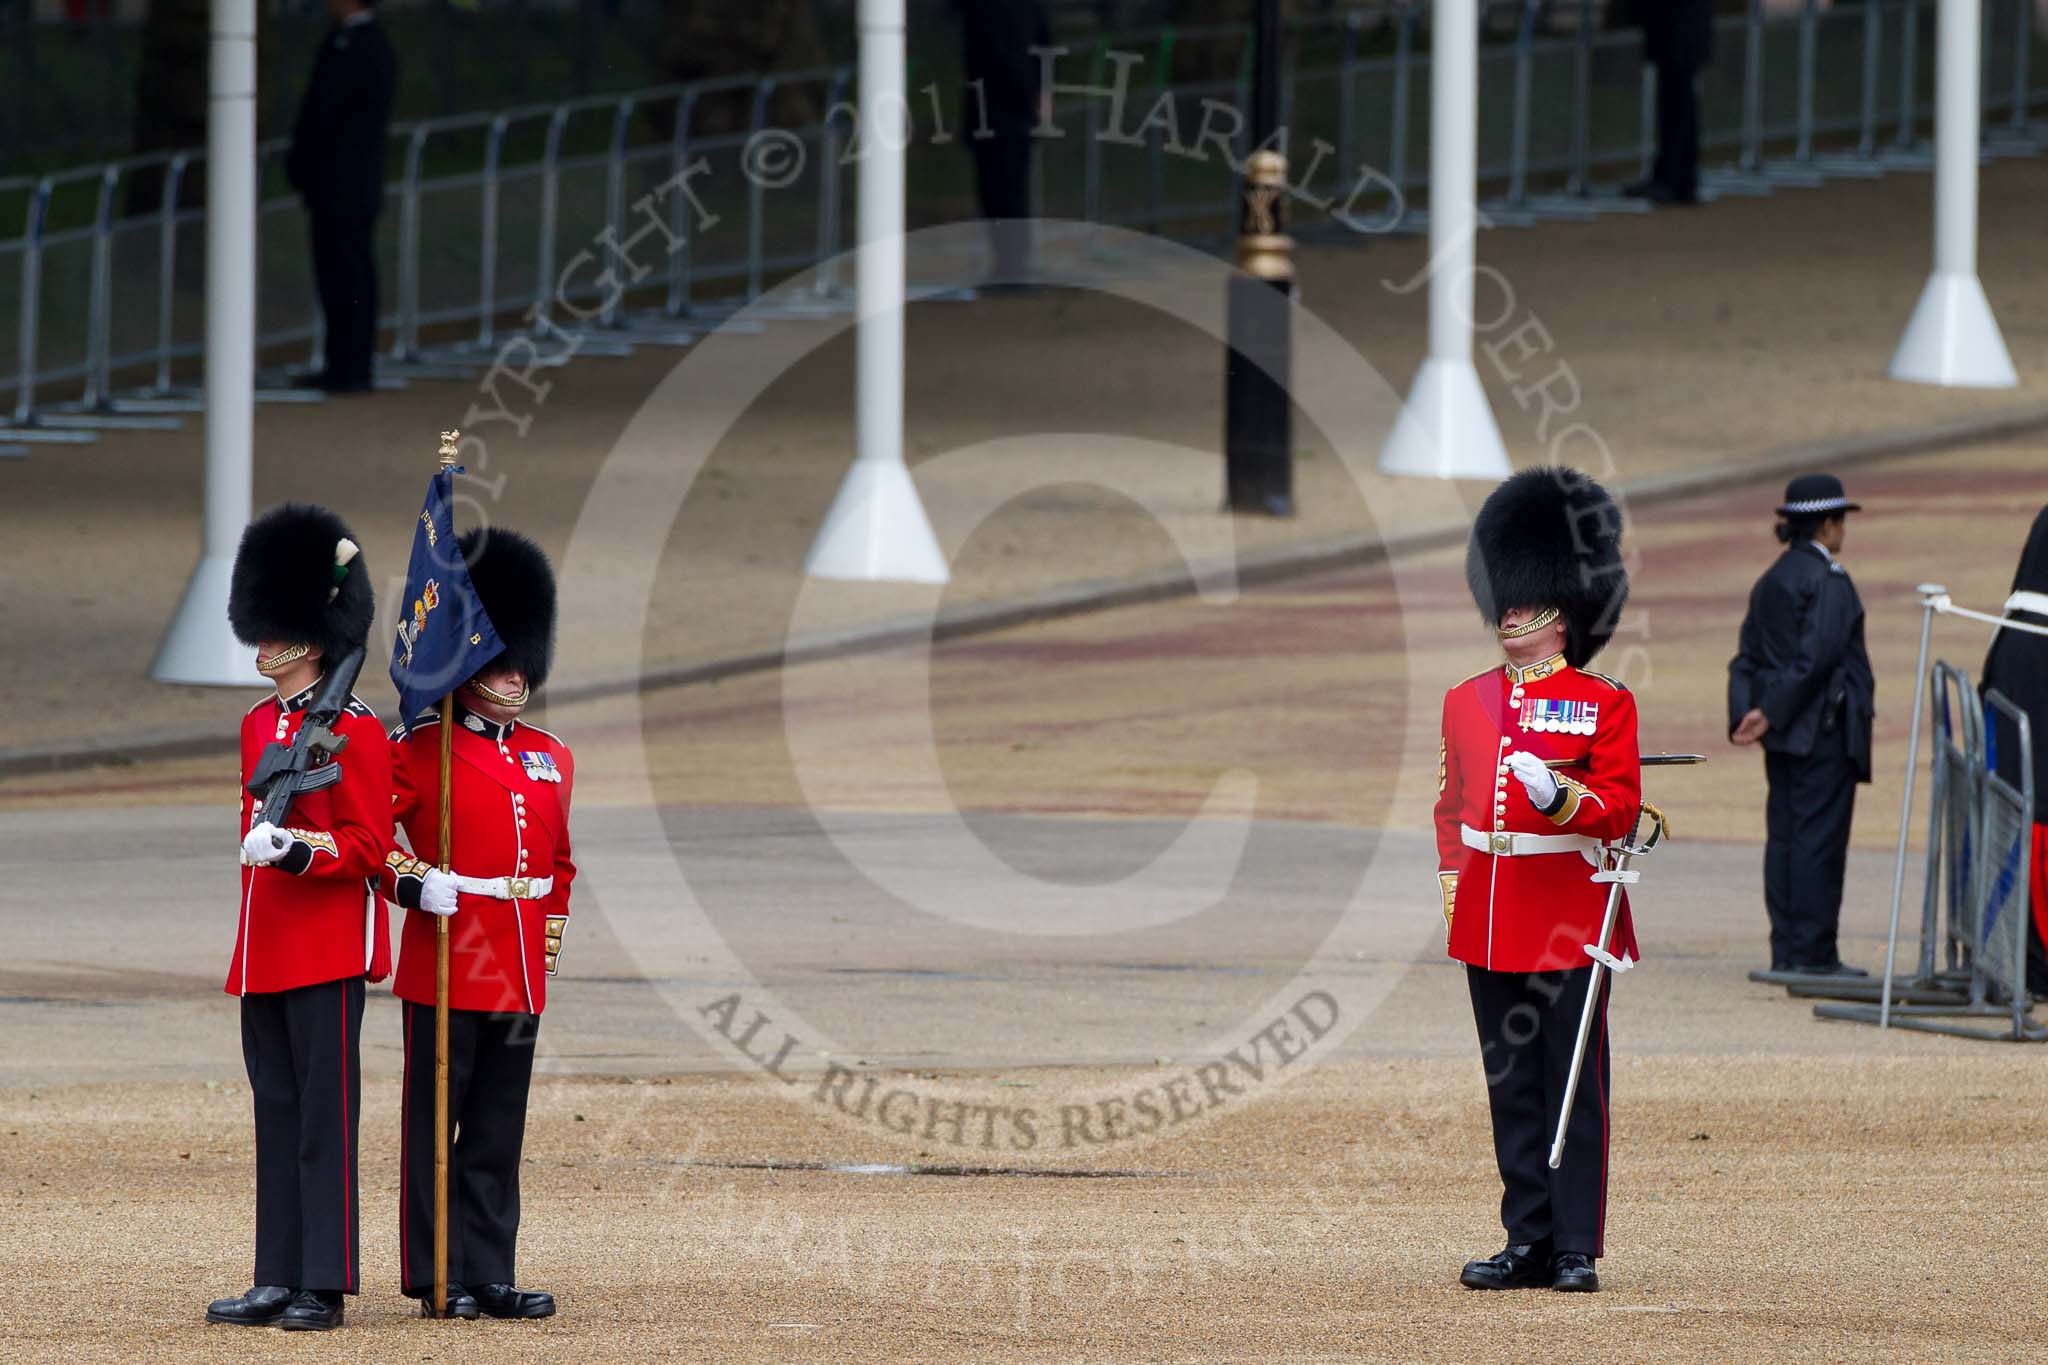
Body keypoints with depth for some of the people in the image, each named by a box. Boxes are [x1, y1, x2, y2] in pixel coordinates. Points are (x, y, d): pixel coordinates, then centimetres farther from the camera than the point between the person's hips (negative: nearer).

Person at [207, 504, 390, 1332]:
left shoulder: (354, 732, -10)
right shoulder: (259, 725, 14)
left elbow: (367, 849, -12)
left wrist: (299, 851, -27)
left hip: (328, 950, -8)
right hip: (266, 948, 8)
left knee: (324, 1115, -5)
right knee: (277, 1113, 9)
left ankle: (325, 1286, -4)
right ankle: (279, 1282, 12)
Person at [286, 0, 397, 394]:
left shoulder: (345, 47, -18)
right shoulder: (379, 44, 12)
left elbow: (319, 113, -18)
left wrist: (297, 169, -3)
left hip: (336, 186, -10)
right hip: (363, 185, 10)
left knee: (340, 279, -7)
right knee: (357, 278, 11)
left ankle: (344, 370, -6)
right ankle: (355, 368, 14)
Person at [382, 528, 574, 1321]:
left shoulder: (549, 759, 14)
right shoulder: (422, 749, -4)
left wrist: (549, 937, 16)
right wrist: (410, 878, -20)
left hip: (519, 977, 6)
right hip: (445, 965, -6)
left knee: (498, 1135, 8)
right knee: (436, 1127, -1)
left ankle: (490, 1278, 12)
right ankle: (437, 1280, 2)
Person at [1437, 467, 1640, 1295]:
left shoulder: (1602, 704, -3)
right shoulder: (1468, 703, 12)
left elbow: (1622, 812, -7)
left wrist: (1559, 794, -24)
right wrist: (1453, 885, 9)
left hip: (1570, 915, -5)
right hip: (1490, 919, 5)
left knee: (1574, 1087, -3)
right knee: (1513, 1089, 7)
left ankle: (1577, 1249, -1)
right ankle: (1529, 1243, 11)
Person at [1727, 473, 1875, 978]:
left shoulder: (1770, 581, 13)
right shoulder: (1828, 581, -13)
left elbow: (1747, 657, 9)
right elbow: (1816, 656, -20)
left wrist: (1745, 715, 1)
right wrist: (1772, 715, -16)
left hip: (1785, 732, 8)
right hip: (1824, 728, -8)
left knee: (1784, 836, 9)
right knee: (1819, 836, -5)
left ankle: (1786, 950, 11)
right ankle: (1813, 952, -5)